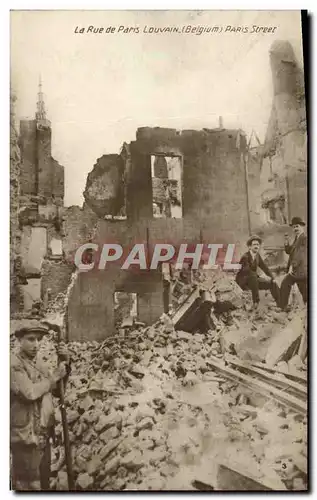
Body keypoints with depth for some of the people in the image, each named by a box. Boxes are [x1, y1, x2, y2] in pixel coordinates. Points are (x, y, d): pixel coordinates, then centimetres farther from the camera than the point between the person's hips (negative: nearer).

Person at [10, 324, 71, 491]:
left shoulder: (40, 363, 9)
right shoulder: (13, 364, -16)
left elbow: (58, 391, 11)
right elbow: (29, 392, -28)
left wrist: (65, 365, -3)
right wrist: (54, 376, -16)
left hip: (43, 436, 8)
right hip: (26, 438, -8)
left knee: (44, 484, 20)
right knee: (28, 486, 4)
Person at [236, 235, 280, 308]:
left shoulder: (257, 256, 4)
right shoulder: (245, 257, -21)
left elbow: (265, 267, 7)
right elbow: (247, 271, -32)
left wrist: (272, 278, -4)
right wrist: (262, 278, -32)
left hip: (253, 280, 8)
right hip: (243, 281, -8)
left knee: (273, 283, 2)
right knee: (252, 276, -39)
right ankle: (255, 302, -34)